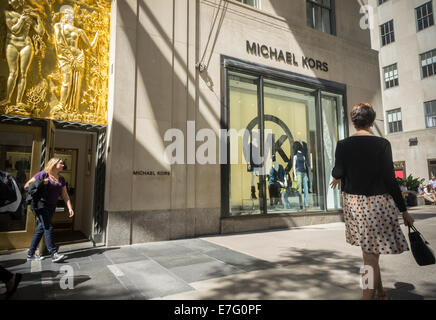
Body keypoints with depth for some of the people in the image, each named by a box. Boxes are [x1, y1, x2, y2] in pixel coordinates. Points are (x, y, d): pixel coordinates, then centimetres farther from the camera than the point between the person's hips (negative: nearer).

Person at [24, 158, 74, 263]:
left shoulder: (61, 179, 14)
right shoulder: (43, 174, -4)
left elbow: (65, 195, 11)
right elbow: (26, 186, 0)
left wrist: (70, 208, 2)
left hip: (51, 206, 6)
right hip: (40, 204, -6)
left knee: (40, 229, 9)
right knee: (48, 227, -14)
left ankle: (30, 254, 19)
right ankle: (53, 254, -14)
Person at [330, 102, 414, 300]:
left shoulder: (343, 145, -3)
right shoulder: (382, 144, -8)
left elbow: (338, 173, -3)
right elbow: (390, 179, -8)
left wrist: (337, 177, 23)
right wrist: (403, 210, 1)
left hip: (353, 202, 3)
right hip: (378, 203, -3)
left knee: (369, 252, 20)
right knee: (371, 255, 3)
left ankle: (380, 291, 35)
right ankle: (369, 295, 10)